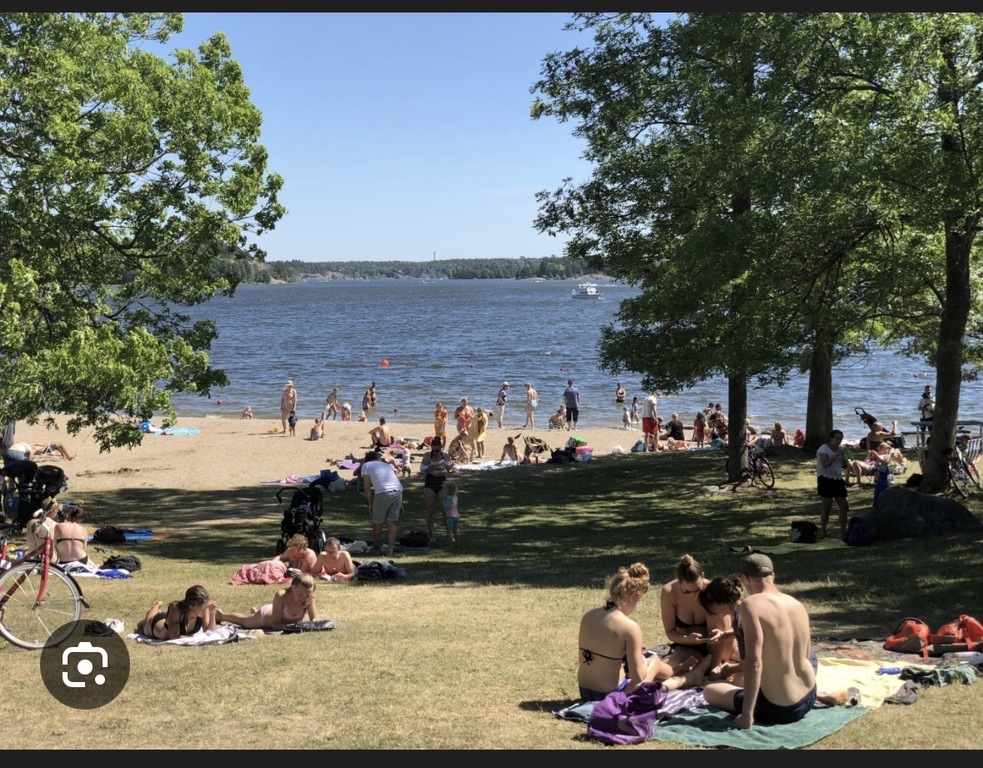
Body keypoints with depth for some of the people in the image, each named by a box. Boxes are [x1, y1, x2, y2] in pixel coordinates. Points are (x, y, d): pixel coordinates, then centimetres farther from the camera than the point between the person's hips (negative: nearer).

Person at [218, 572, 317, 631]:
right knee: (244, 621, 29)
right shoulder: (281, 595, -44)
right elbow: (275, 624, -38)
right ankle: (221, 615, 57)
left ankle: (254, 612, 64)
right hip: (265, 615, -3)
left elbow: (314, 620, -27)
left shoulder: (310, 598, -35)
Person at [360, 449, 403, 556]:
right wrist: (400, 504, 28)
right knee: (391, 522, 12)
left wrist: (370, 504, 13)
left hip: (383, 493, -4)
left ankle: (376, 547, 32)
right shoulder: (387, 464, 32)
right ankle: (390, 550, 4)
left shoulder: (366, 465, 18)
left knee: (377, 522, 16)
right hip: (398, 491, 4)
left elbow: (367, 486, 6)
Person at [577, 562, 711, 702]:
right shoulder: (630, 626, -20)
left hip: (585, 694, 6)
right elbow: (637, 677, -17)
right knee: (654, 661, 23)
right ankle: (691, 676, 51)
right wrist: (642, 661, 6)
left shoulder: (587, 616, -1)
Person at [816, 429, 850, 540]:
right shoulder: (824, 449, -8)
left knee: (844, 506, 1)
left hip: (838, 480, 7)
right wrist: (837, 455, -22)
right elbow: (825, 463, -23)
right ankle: (822, 531, 6)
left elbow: (844, 465, 18)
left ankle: (843, 532, 7)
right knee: (827, 507, -4)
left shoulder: (840, 449, 13)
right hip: (826, 480, -7)